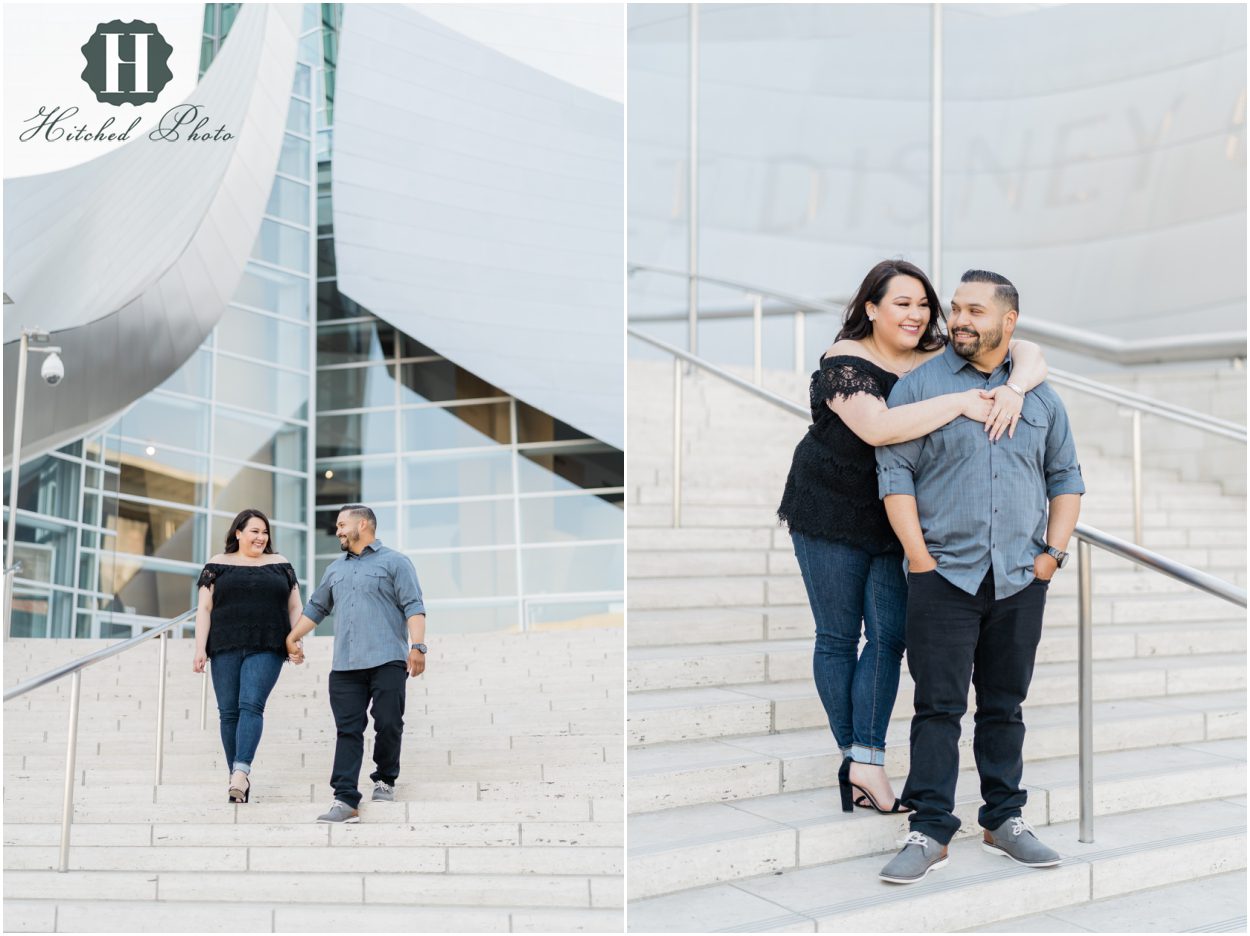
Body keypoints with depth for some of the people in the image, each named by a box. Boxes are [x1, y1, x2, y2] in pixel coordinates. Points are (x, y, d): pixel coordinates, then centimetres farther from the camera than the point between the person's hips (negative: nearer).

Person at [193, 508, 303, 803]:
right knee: (229, 712, 0)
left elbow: (294, 607, 15)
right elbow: (204, 608, 5)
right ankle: (238, 776, 9)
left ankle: (241, 771, -26)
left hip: (266, 649, -1)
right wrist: (200, 648, -5)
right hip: (226, 649, 1)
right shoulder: (217, 565, 9)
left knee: (251, 705, -17)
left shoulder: (280, 564, 14)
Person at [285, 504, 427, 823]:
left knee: (388, 725, -5)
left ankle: (385, 780, 17)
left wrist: (417, 646, -15)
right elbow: (316, 607, 34)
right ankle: (346, 800, -7)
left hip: (387, 662, -5)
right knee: (348, 731, -3)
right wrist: (292, 637, 28)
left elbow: (414, 607, -4)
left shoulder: (394, 562, 5)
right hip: (345, 665, 5)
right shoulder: (336, 570, 24)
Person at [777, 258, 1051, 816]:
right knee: (837, 637, 5)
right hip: (831, 515, -4)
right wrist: (961, 402, -32)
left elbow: (1026, 352, -4)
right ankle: (854, 754, 18)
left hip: (896, 520, 5)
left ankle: (865, 762, 3)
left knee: (889, 638, -1)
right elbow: (877, 427, -34)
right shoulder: (845, 362, -17)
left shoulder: (938, 357, -2)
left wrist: (1014, 388, -26)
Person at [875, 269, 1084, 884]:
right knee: (939, 705, -5)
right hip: (944, 576, -3)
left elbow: (1067, 478, 16)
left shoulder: (1040, 395, 12)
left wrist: (1052, 552, 4)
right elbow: (894, 473, -3)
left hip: (1021, 580, 3)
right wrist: (920, 558, -9)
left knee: (1005, 705, 10)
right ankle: (930, 831, -1)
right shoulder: (919, 386, 2)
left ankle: (1004, 820, 20)